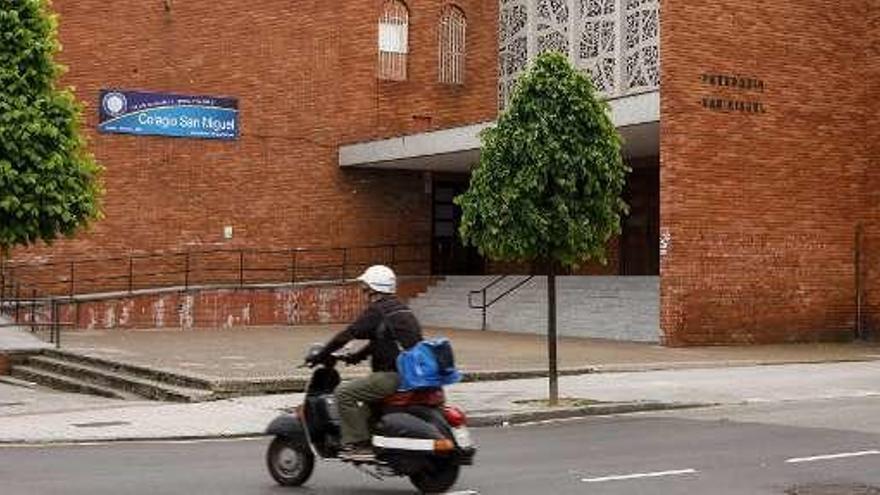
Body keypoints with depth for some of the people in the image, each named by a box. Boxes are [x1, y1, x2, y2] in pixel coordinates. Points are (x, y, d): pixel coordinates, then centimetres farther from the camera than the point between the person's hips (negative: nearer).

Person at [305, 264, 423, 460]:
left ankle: (359, 444, -9)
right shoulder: (400, 309, 19)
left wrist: (320, 356, 0)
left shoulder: (376, 311, -9)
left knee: (345, 392, -8)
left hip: (394, 375, -10)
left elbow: (348, 334, -9)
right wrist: (356, 357, 31)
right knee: (365, 391, 31)